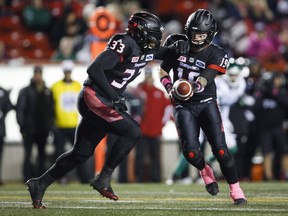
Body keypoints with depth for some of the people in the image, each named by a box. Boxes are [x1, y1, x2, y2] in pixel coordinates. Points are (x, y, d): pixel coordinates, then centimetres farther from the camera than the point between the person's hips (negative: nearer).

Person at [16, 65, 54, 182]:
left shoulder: (48, 91, 11)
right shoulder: (26, 91, 0)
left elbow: (51, 110, 13)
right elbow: (20, 109, -3)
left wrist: (49, 126, 6)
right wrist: (22, 126, -10)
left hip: (43, 129, 4)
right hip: (29, 128, -4)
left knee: (42, 154, 7)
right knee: (28, 154, -7)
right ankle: (28, 178, -6)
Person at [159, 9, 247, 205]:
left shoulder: (216, 54, -10)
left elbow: (204, 79, -24)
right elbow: (163, 72, 7)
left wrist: (193, 87, -46)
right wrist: (170, 88, -13)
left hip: (206, 103, -1)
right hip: (183, 106, 1)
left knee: (220, 148, -12)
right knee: (191, 151, -15)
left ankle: (236, 190, 2)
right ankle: (205, 170, 20)